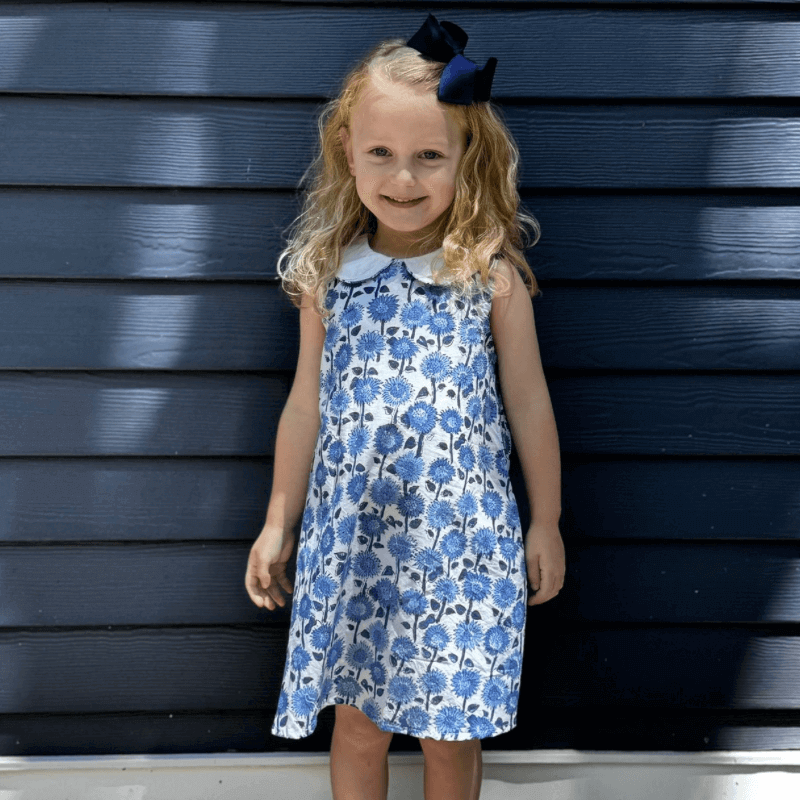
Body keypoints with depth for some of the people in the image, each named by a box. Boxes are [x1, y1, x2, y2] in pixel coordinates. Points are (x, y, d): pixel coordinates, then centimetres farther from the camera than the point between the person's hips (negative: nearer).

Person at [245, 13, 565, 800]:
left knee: (451, 728, 11)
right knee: (357, 723, 14)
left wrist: (546, 522, 7)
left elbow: (528, 404, 1)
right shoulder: (326, 275, -1)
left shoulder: (492, 274, -8)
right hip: (351, 539, 2)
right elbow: (306, 407, 7)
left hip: (461, 539, -2)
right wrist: (279, 522, 12)